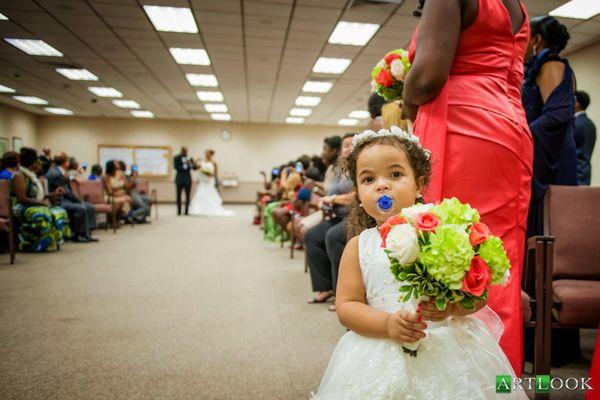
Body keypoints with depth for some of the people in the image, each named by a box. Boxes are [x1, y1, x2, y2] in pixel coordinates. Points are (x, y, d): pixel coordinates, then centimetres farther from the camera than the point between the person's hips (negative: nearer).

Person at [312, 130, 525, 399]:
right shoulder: (358, 247, -2)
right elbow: (346, 306, -3)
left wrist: (452, 306, -22)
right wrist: (388, 324, -18)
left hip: (448, 346, 0)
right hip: (382, 353, 0)